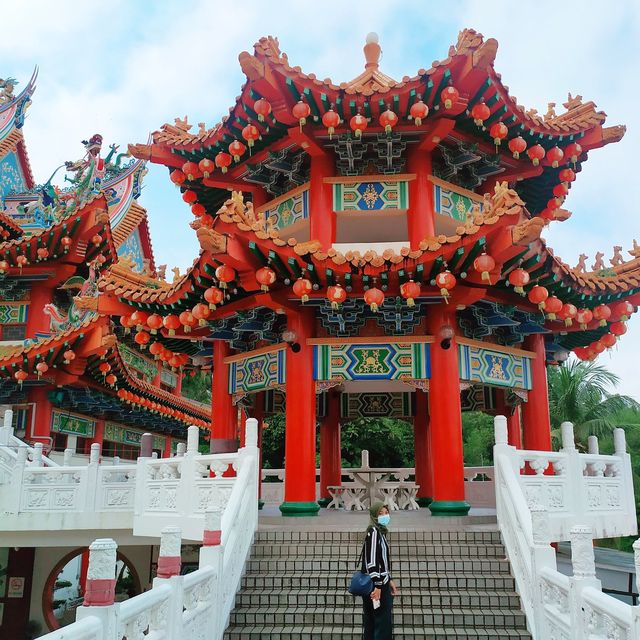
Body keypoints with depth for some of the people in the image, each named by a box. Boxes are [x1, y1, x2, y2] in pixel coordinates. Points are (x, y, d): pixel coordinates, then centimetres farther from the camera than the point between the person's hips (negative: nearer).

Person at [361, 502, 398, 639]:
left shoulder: (380, 531, 13)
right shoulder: (373, 531, -16)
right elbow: (371, 561, -21)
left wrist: (389, 580, 20)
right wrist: (377, 586, -23)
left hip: (380, 582, 9)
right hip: (376, 584, -9)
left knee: (372, 623, 14)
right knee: (383, 622, -5)